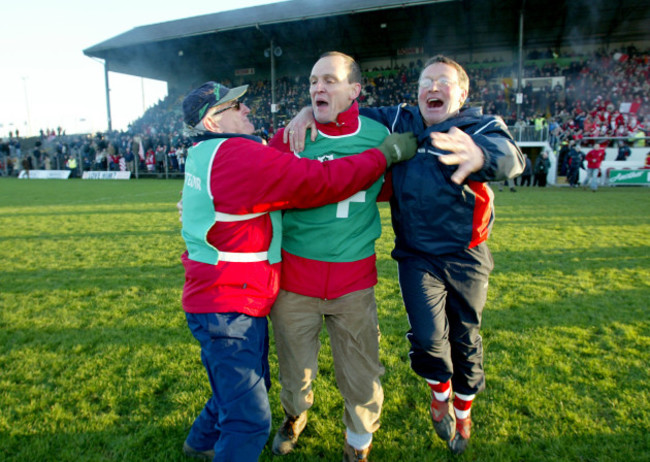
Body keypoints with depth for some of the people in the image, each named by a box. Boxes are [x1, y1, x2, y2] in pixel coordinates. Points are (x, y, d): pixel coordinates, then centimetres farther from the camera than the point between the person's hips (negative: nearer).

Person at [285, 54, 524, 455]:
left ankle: (463, 410, 43)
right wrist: (310, 111, -12)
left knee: (464, 339, 11)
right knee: (427, 338, -11)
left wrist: (479, 155, -56)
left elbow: (510, 157, -31)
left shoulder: (483, 127, -8)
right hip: (417, 255, 1)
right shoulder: (400, 122, 1)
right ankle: (440, 393, 27)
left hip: (466, 257, 0)